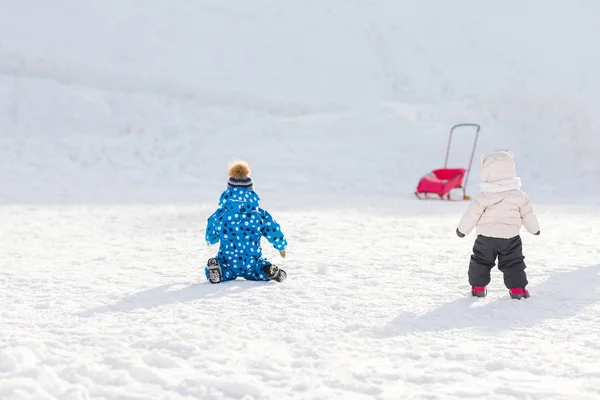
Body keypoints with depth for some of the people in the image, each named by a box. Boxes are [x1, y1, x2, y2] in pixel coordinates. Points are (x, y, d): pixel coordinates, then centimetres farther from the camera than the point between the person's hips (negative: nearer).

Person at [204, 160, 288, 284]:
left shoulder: (219, 215, -5)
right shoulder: (261, 215, -5)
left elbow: (211, 236, 12)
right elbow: (274, 232, 7)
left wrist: (210, 240, 38)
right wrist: (282, 246, 29)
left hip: (228, 263, -1)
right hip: (251, 263, 1)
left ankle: (217, 270, -14)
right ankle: (267, 270, -7)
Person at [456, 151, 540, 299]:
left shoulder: (483, 198, -9)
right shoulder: (519, 195, -2)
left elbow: (472, 215, -5)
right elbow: (528, 214, 7)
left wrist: (462, 229, 10)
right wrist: (535, 228, 25)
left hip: (486, 238, -1)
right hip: (510, 237, 1)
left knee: (480, 261, 14)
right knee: (513, 262, 10)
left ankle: (478, 286, 17)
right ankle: (517, 288, 6)